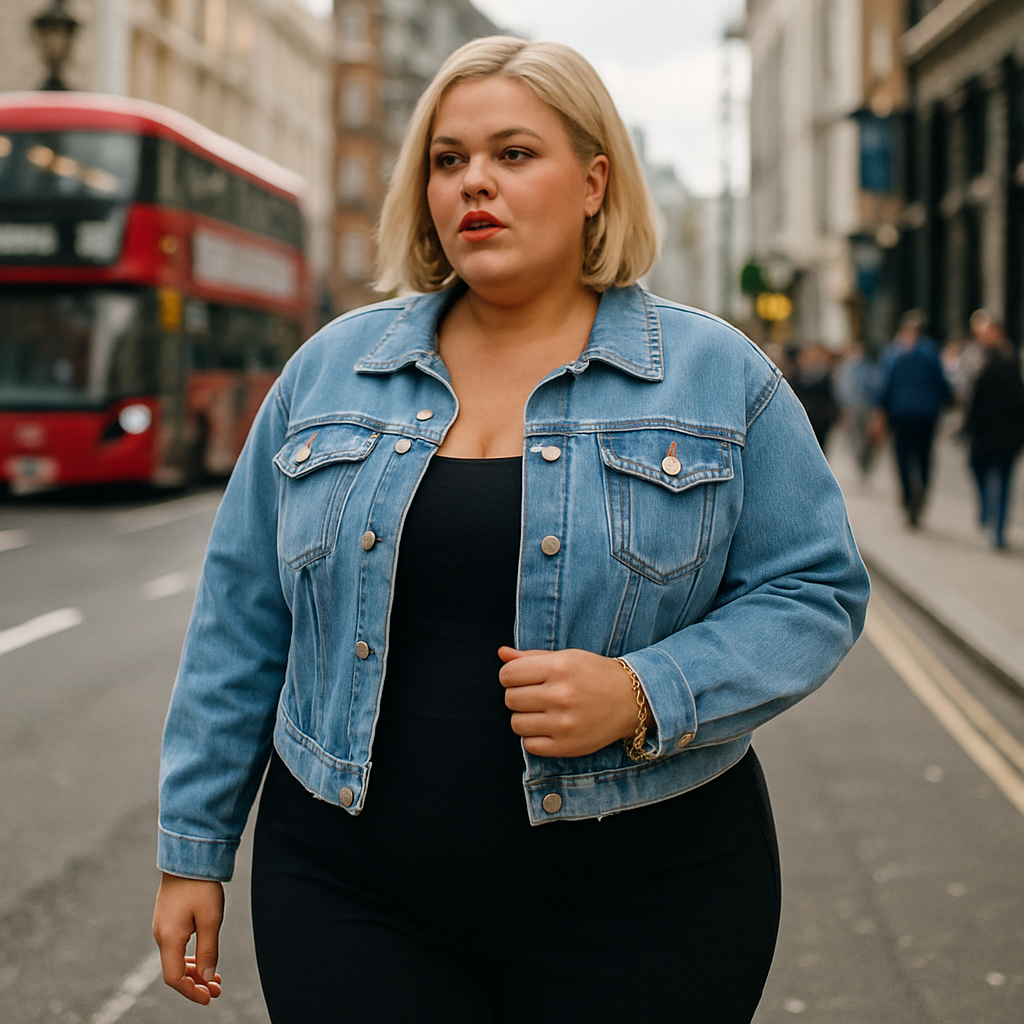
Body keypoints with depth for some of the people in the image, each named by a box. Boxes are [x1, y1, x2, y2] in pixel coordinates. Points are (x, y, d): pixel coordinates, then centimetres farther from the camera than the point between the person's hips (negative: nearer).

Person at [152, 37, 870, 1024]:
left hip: (639, 905, -1)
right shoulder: (332, 367, 5)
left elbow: (815, 593, -2)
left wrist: (644, 696, -19)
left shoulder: (718, 377, -1)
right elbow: (242, 621, 8)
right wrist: (194, 849, 7)